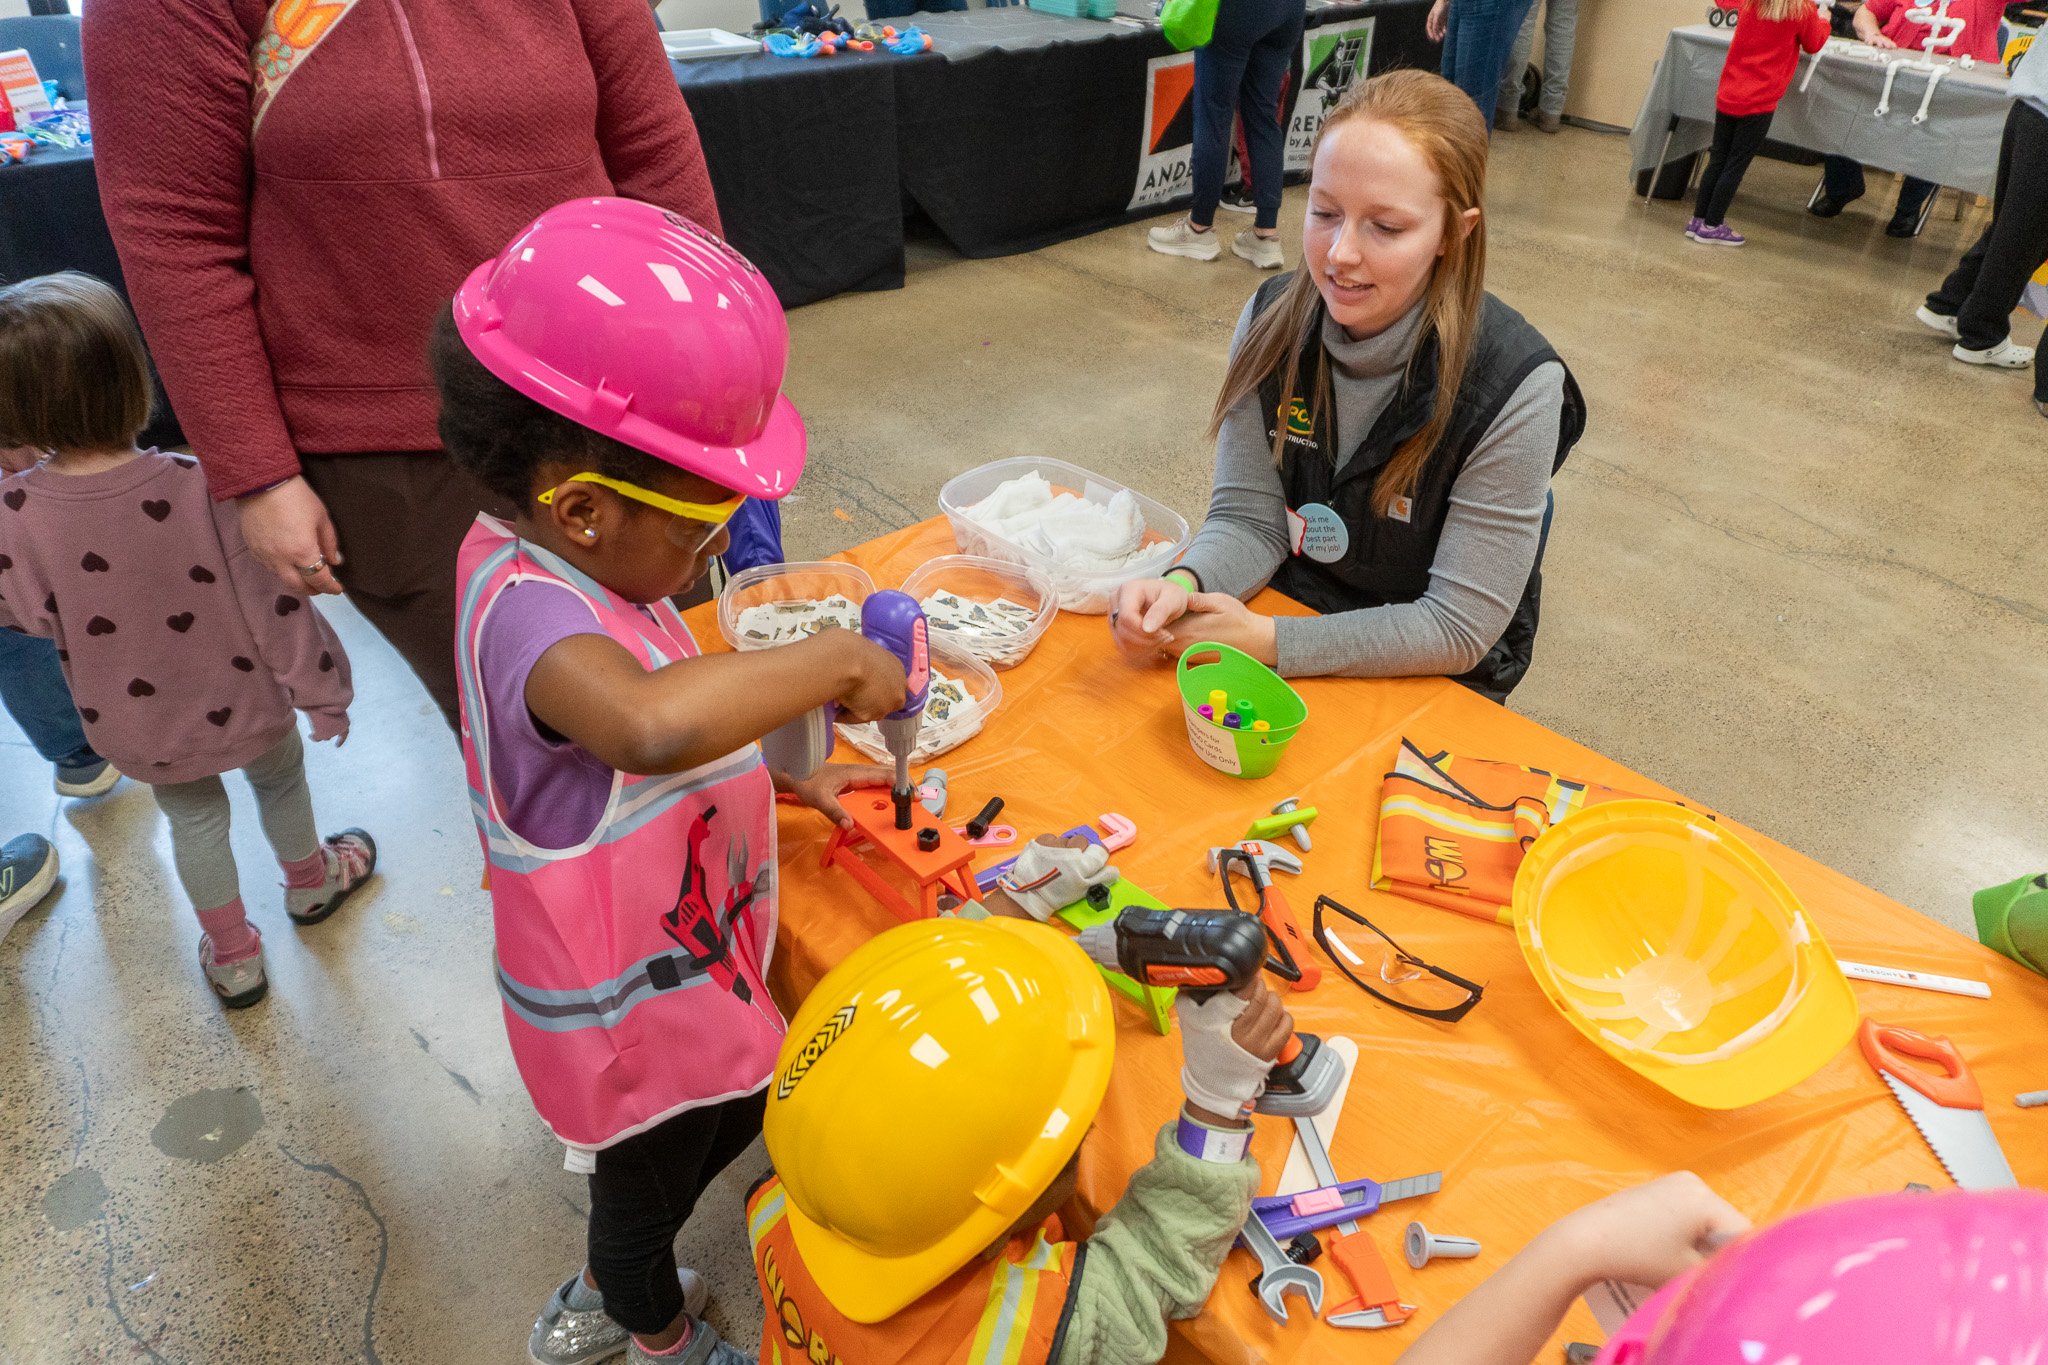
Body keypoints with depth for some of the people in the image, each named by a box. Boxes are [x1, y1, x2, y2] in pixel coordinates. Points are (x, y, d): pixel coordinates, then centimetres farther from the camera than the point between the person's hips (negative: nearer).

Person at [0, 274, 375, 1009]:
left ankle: (232, 955, 43)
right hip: (242, 702, -1)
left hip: (137, 732, 2)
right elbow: (274, 604, -21)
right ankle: (310, 881, 56)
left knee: (193, 818, 27)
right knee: (279, 779, 30)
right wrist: (322, 691, -7)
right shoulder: (202, 486, -30)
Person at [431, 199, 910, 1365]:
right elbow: (654, 725, -59)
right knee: (648, 1180, 21)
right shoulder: (531, 612, -36)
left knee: (733, 1109, 31)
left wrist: (787, 781, 4)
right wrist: (836, 661, -44)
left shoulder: (546, 568, -5)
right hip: (631, 1009, -9)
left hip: (675, 963, 9)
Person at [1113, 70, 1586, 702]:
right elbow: (1249, 520, -6)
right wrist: (1184, 587, -28)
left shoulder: (1516, 388, -24)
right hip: (1286, 614, 4)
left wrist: (1268, 642, -27)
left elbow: (1458, 629, -20)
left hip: (1428, 674, -3)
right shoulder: (1273, 320, -10)